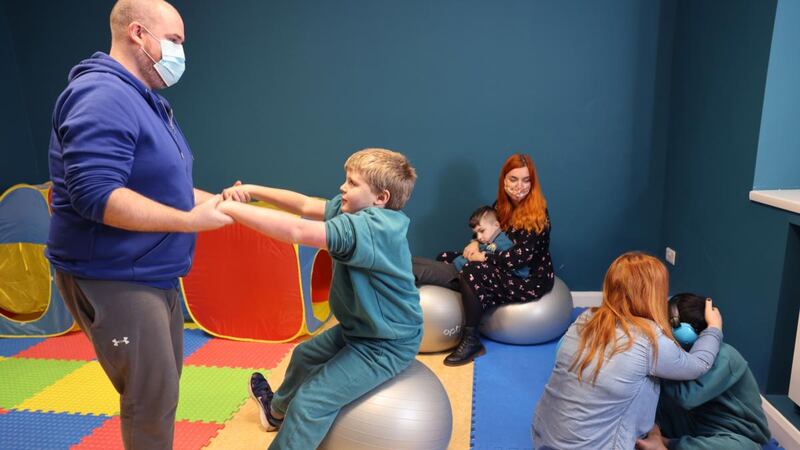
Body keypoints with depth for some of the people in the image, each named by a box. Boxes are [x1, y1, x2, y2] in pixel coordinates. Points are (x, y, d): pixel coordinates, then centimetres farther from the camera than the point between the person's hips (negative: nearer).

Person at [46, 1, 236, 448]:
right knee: (152, 397, -2)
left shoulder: (148, 101, 12)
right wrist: (190, 221, -25)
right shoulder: (102, 96, -20)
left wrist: (211, 199, 2)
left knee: (163, 384, 21)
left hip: (154, 274, 10)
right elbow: (95, 195, -30)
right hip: (112, 278, -10)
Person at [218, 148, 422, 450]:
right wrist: (252, 191, -16)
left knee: (311, 401, -15)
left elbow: (297, 231, -40)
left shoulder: (370, 227, -32)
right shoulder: (356, 210, -4)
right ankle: (278, 409, 57)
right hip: (360, 328, 10)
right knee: (304, 355, 29)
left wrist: (228, 208, -37)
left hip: (387, 345, -10)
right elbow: (304, 204, -4)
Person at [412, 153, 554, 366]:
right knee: (446, 258, 1)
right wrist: (475, 243, -7)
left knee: (474, 273, -32)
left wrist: (483, 257, -19)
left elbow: (522, 256, -23)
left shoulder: (537, 212, -17)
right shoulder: (503, 205, 5)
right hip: (505, 272, 9)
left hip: (530, 279, -8)